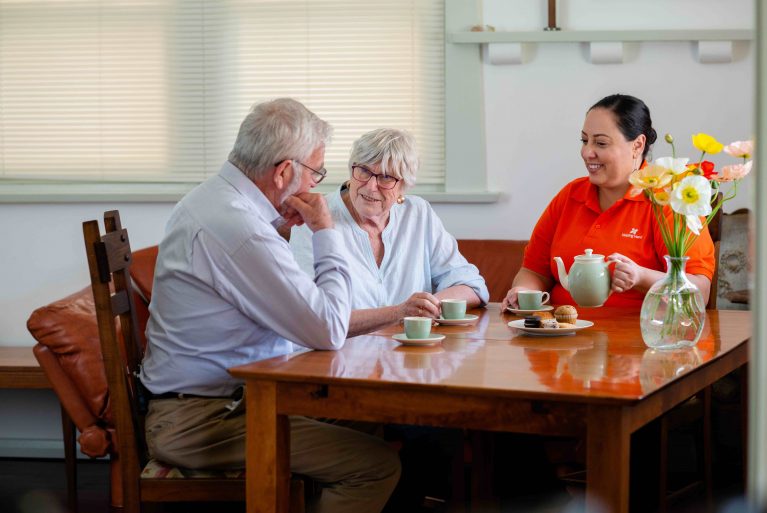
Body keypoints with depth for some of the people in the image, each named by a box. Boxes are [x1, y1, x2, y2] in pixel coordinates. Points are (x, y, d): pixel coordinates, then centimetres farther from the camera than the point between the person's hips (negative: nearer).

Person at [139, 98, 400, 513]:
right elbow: (330, 332, -20)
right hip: (198, 422, -11)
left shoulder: (208, 198, 10)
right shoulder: (240, 230, -24)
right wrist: (325, 232, -11)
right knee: (378, 465, -16)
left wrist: (278, 225, 11)